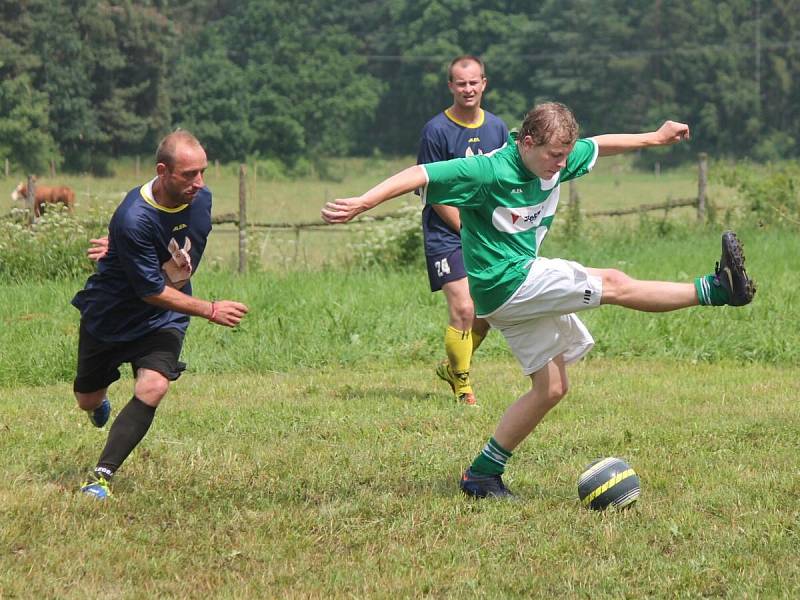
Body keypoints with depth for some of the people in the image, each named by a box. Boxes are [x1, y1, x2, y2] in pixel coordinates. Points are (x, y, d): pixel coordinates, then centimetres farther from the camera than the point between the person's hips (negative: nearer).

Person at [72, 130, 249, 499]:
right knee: (88, 400, 14)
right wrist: (210, 311, -24)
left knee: (152, 387, -23)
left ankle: (101, 476, -16)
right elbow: (152, 291, -27)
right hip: (110, 316, -3)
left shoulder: (201, 198, -12)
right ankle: (101, 402, 55)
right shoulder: (134, 219, -33)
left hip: (164, 319, 3)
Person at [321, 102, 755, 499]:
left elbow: (600, 145, 22)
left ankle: (483, 473, 13)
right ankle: (716, 289, -8)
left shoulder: (557, 161, 4)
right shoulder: (487, 172, -21)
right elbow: (419, 176, -26)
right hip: (504, 283, -10)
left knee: (551, 388, 9)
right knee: (613, 284, -14)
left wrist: (654, 139, 24)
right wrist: (362, 203, -36)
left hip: (526, 287, 10)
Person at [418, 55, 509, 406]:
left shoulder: (497, 128, 6)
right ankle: (463, 388, 1)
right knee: (463, 310, -14)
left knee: (486, 312, 6)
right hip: (447, 235, -5)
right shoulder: (437, 130, -10)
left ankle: (453, 368, 30)